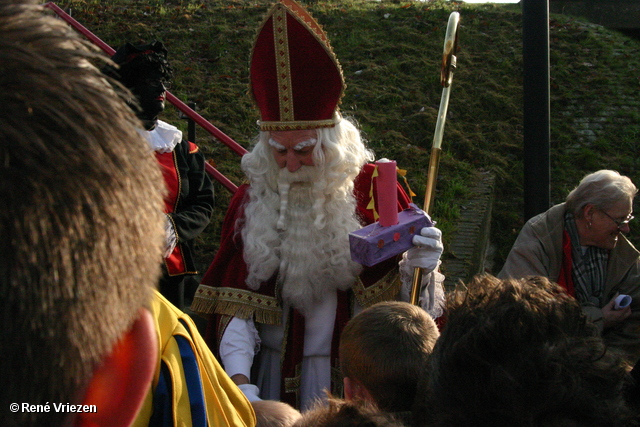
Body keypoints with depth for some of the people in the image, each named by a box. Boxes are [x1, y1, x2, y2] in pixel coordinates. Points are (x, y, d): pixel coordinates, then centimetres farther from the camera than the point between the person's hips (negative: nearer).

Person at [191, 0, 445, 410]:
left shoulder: (372, 191, -9)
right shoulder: (253, 200, -3)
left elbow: (392, 300, -10)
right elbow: (234, 303, -5)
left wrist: (416, 271, -31)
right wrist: (240, 378, -18)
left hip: (348, 382, -2)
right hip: (270, 378, 2)